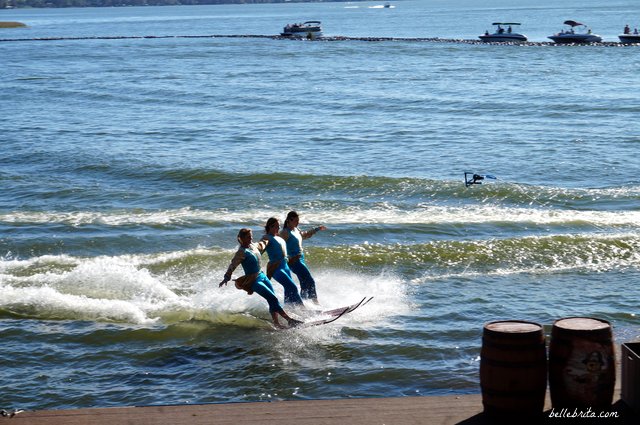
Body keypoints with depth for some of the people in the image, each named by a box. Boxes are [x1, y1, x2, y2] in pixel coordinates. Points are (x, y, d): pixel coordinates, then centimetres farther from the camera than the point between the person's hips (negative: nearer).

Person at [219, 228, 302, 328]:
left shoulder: (254, 246, 7)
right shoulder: (241, 252, -16)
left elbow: (262, 244, 28)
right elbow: (233, 265, -19)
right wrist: (227, 278, -26)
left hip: (262, 276, 8)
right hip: (254, 281, -8)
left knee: (273, 301, 2)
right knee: (273, 299, -13)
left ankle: (276, 323, 6)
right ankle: (289, 320, -12)